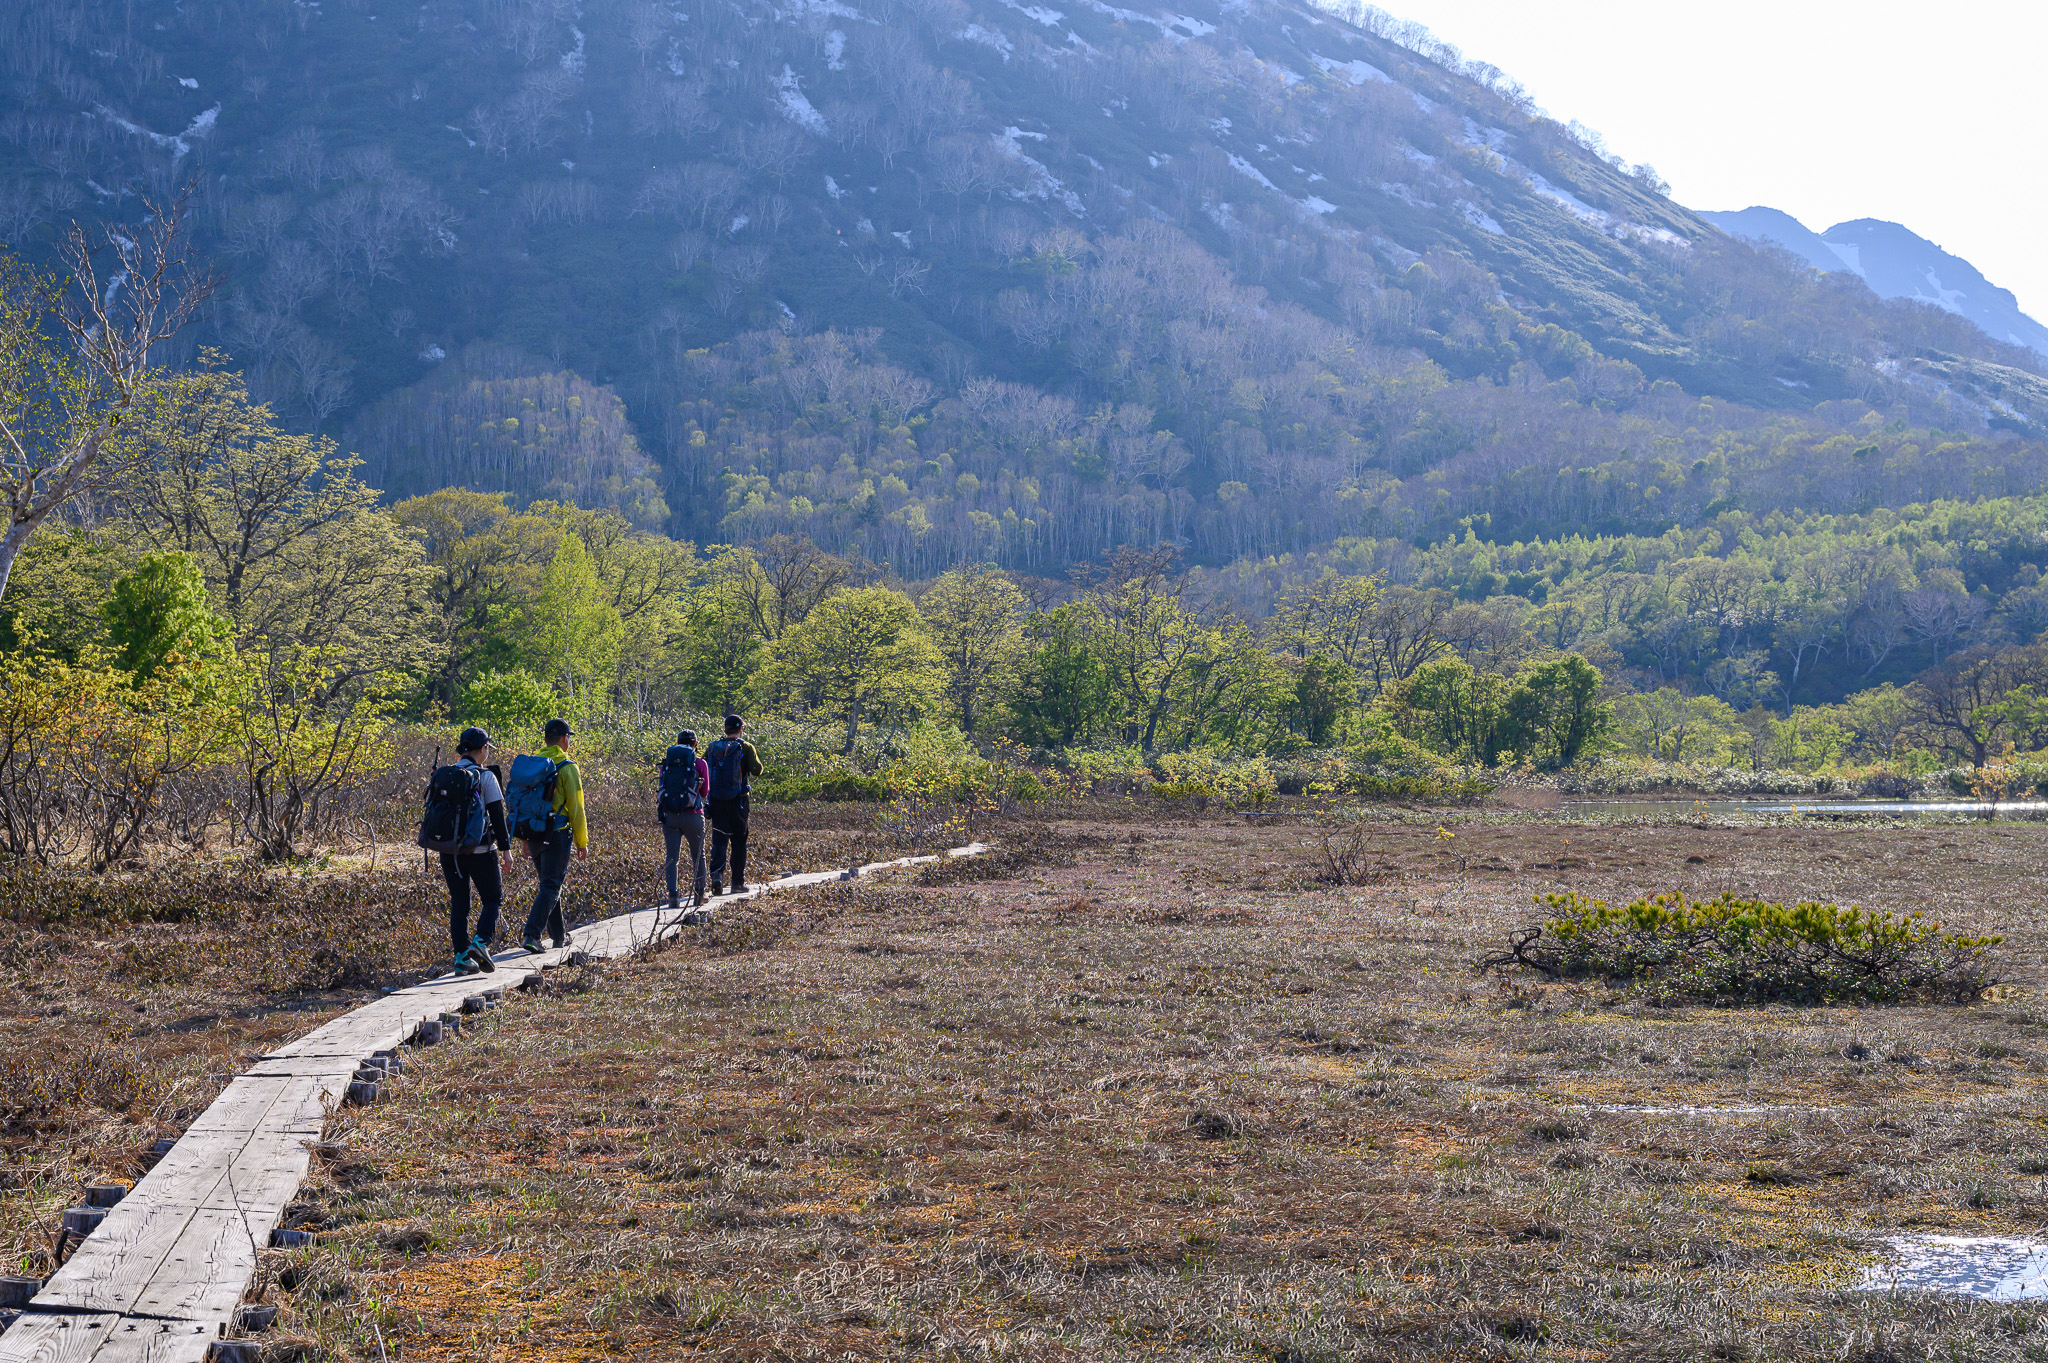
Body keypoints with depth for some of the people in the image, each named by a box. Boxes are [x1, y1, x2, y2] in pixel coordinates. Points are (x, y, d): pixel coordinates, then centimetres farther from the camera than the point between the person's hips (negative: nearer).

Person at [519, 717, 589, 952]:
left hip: (534, 834, 6)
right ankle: (532, 935, -17)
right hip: (557, 835, -6)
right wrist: (582, 842, -3)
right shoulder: (567, 767, -10)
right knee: (551, 886, -4)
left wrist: (526, 839, 18)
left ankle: (559, 936, 26)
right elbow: (576, 808, -10)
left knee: (549, 883, 18)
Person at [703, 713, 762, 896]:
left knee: (719, 839, 3)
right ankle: (738, 882, 12)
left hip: (716, 800, 2)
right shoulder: (746, 747, -4)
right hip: (737, 800, -2)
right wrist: (757, 759, 8)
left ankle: (717, 873, -20)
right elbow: (756, 770, -12)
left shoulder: (712, 747, 7)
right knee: (739, 841, 9)